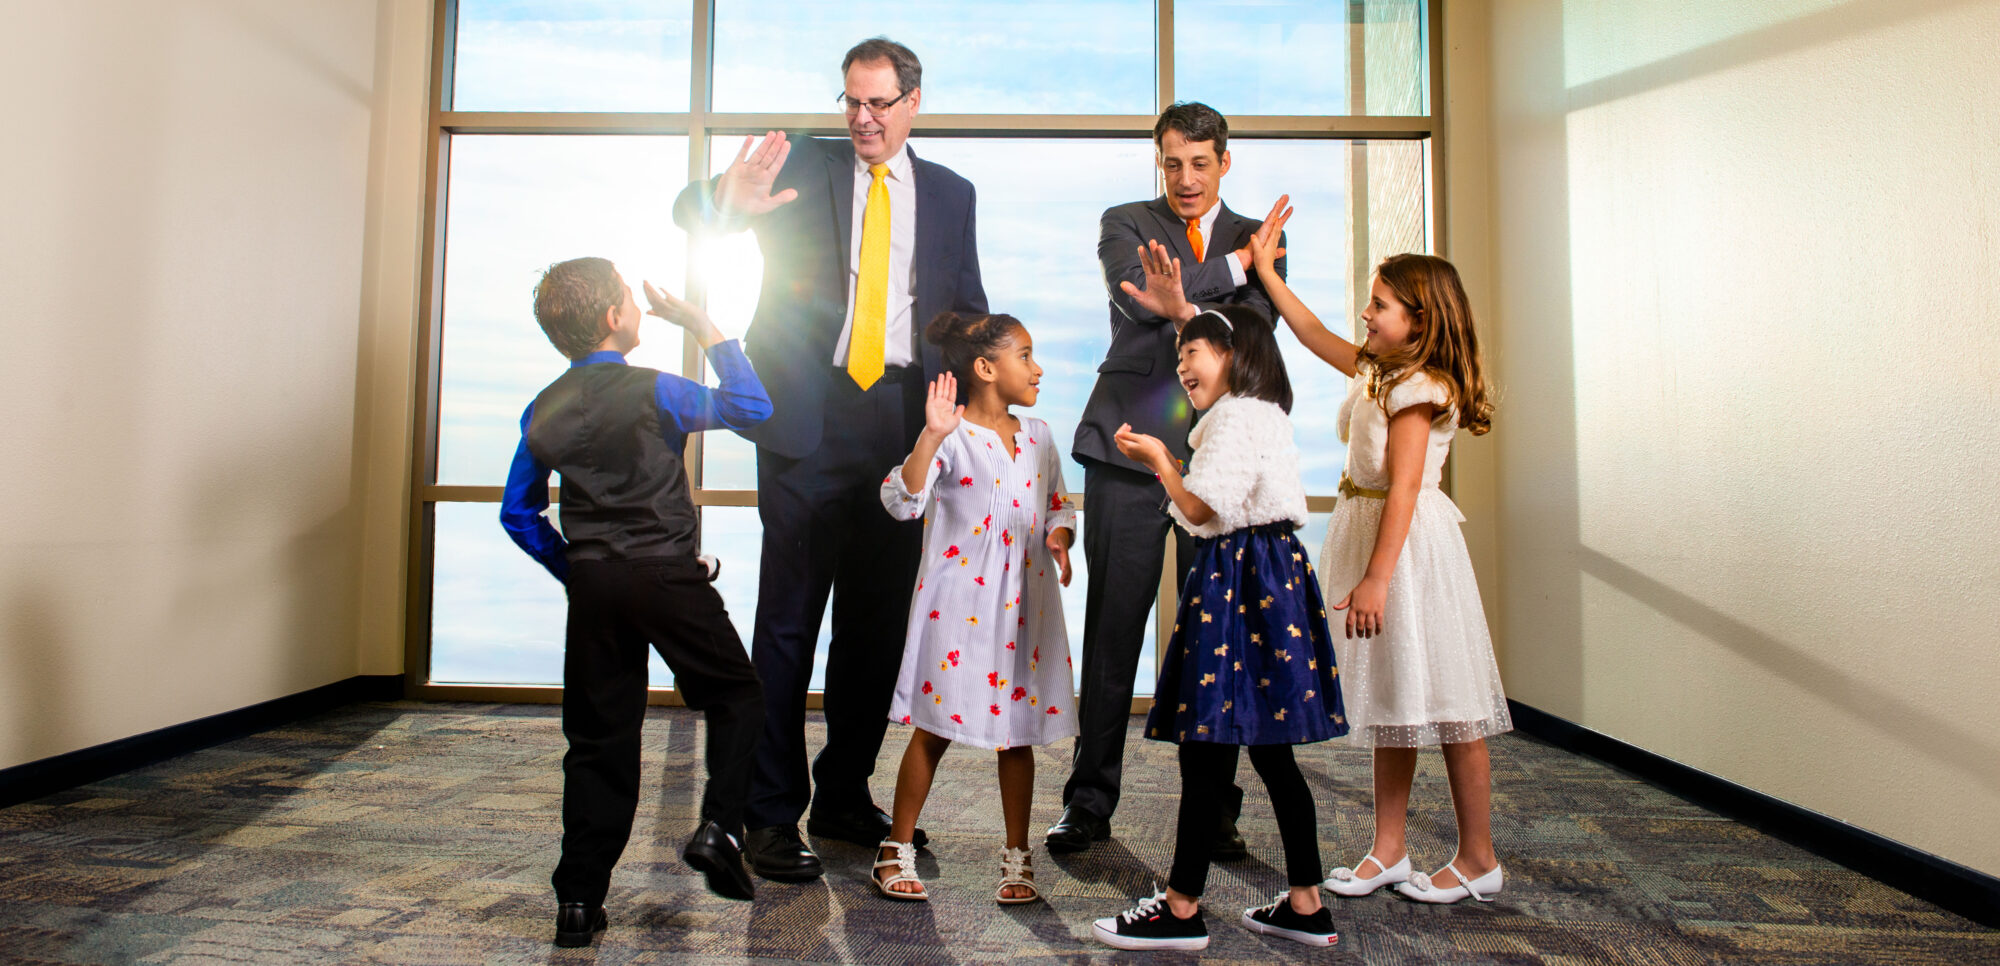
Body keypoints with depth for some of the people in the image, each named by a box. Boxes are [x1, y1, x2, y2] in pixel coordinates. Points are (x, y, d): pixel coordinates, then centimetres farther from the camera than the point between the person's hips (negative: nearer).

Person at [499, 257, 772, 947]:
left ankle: (579, 897, 15)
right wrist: (705, 328, 4)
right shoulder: (653, 391, -8)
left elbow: (519, 514, 13)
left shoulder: (543, 410, 8)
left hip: (593, 587, 5)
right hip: (669, 578, -5)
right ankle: (719, 826, -2)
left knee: (598, 737, 11)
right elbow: (752, 407, 0)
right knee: (737, 698, 13)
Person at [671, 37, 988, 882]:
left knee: (878, 621, 9)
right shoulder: (804, 164, 7)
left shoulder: (950, 193, 15)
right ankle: (773, 814, 11)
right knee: (789, 618, 0)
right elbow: (689, 214, -2)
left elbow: (967, 307, 15)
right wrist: (728, 201, -26)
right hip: (809, 417, -3)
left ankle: (845, 797, 24)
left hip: (902, 423, 3)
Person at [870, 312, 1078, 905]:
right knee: (935, 727, 4)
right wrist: (932, 435, -34)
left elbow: (1057, 506, 20)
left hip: (1025, 603, 5)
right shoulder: (950, 436, -10)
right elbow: (902, 501, -24)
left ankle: (1017, 857, 25)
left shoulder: (1039, 436, 10)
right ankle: (897, 850, 21)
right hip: (958, 604, -5)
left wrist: (1060, 537, -1)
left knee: (1018, 731, 10)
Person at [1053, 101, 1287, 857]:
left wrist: (1187, 311, -23)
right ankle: (1090, 800, 14)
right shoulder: (1125, 223, 12)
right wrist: (1233, 263, -5)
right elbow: (1138, 294, -9)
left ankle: (1216, 807, 16)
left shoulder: (1257, 240, 15)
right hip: (1131, 449, -1)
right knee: (1112, 627, 1)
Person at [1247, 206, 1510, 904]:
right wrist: (1265, 269, 25)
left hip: (1409, 545, -10)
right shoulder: (1376, 369, 11)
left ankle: (1479, 860, 16)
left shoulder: (1418, 386, -16)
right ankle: (1388, 851, 22)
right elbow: (1314, 334, 24)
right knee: (1391, 698, 12)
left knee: (1442, 700, 0)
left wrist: (1376, 577, -25)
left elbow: (1404, 486, -22)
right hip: (1371, 534, 10)